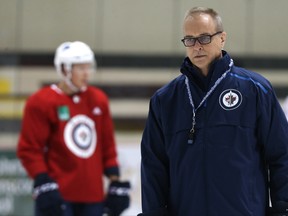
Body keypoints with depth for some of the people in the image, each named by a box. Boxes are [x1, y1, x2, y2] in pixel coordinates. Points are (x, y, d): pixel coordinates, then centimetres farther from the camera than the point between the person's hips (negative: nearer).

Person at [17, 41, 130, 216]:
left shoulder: (99, 100, 11)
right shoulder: (41, 102, -6)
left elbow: (108, 146, 17)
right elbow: (29, 149, -7)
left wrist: (115, 182, 10)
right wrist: (43, 183, -15)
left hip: (92, 195, 6)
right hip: (57, 195, -6)